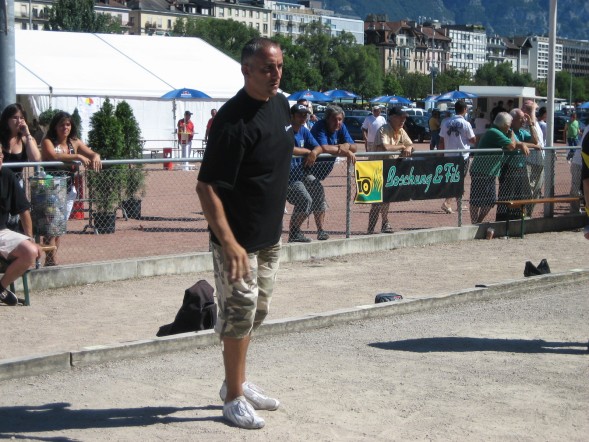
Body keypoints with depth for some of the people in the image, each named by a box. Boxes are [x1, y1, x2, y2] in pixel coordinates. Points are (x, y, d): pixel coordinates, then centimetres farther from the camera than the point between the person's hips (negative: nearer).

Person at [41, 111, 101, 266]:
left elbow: (92, 153, 8)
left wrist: (95, 158, -17)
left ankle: (49, 262, 16)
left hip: (68, 190, 6)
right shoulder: (48, 142, -8)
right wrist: (78, 157, -31)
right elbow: (53, 156, -26)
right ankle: (52, 261, -11)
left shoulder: (75, 142, 8)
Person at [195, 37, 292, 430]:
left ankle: (239, 383, 35)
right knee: (240, 312, 1)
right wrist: (228, 241, -32)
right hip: (239, 238, -9)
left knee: (256, 311, 19)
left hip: (271, 234, 9)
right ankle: (234, 398, 15)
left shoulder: (280, 104, 3)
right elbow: (207, 186, -25)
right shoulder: (234, 121, -24)